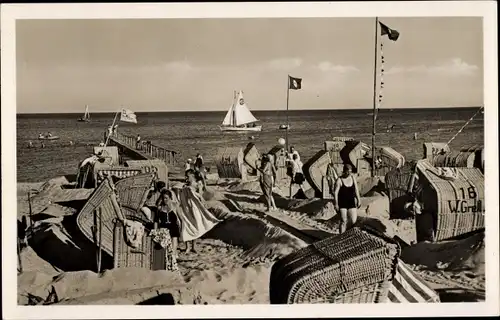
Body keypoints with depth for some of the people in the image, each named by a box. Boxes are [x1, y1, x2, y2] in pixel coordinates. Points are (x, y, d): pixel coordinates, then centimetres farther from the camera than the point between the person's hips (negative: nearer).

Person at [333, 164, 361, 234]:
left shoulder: (353, 178, 6)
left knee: (353, 221, -1)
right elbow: (336, 193, -11)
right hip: (342, 204, -5)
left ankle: (345, 230, 23)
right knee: (343, 221, -4)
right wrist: (336, 204, -15)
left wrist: (358, 200, 6)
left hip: (351, 203, 5)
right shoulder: (339, 180, -10)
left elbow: (356, 190, 11)